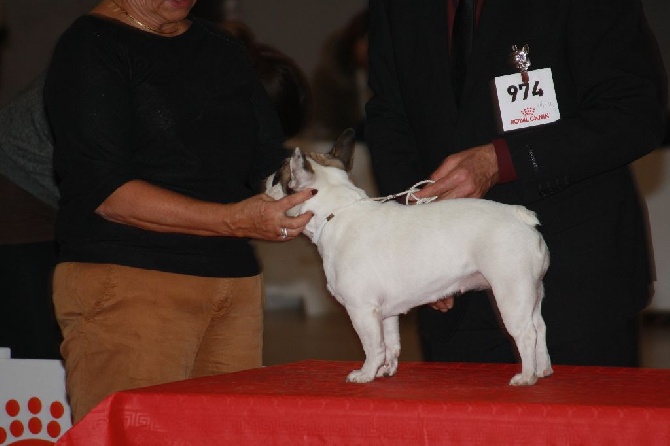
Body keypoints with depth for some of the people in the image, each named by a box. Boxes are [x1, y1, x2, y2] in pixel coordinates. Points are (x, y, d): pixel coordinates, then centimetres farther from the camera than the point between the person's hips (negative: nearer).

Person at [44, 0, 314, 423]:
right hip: (126, 279, -6)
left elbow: (269, 159, 17)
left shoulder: (224, 48, 19)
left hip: (236, 282, 6)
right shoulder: (89, 48, -3)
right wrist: (233, 220, -19)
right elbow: (105, 191, -12)